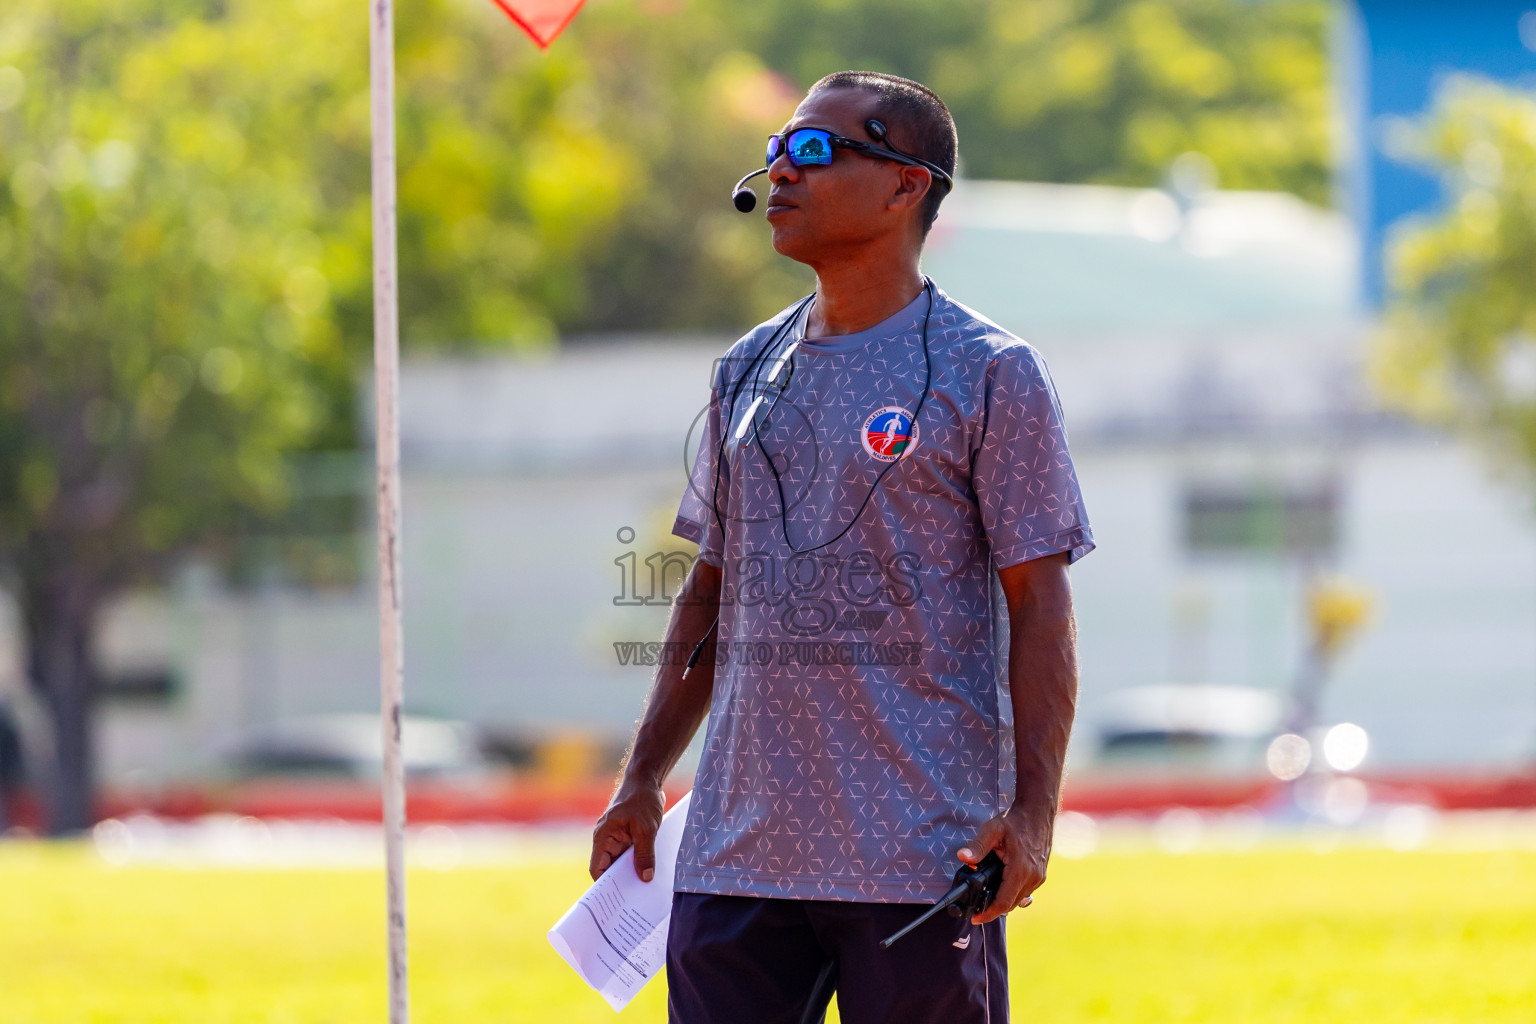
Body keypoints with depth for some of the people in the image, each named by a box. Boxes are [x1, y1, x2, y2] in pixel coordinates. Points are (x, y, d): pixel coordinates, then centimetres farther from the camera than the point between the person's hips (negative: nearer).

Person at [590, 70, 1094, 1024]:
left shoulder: (990, 374, -3)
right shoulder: (749, 372, 15)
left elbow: (1039, 606, -6)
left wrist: (1032, 811, -15)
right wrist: (642, 780, 15)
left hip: (921, 858, -6)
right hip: (738, 853, 6)